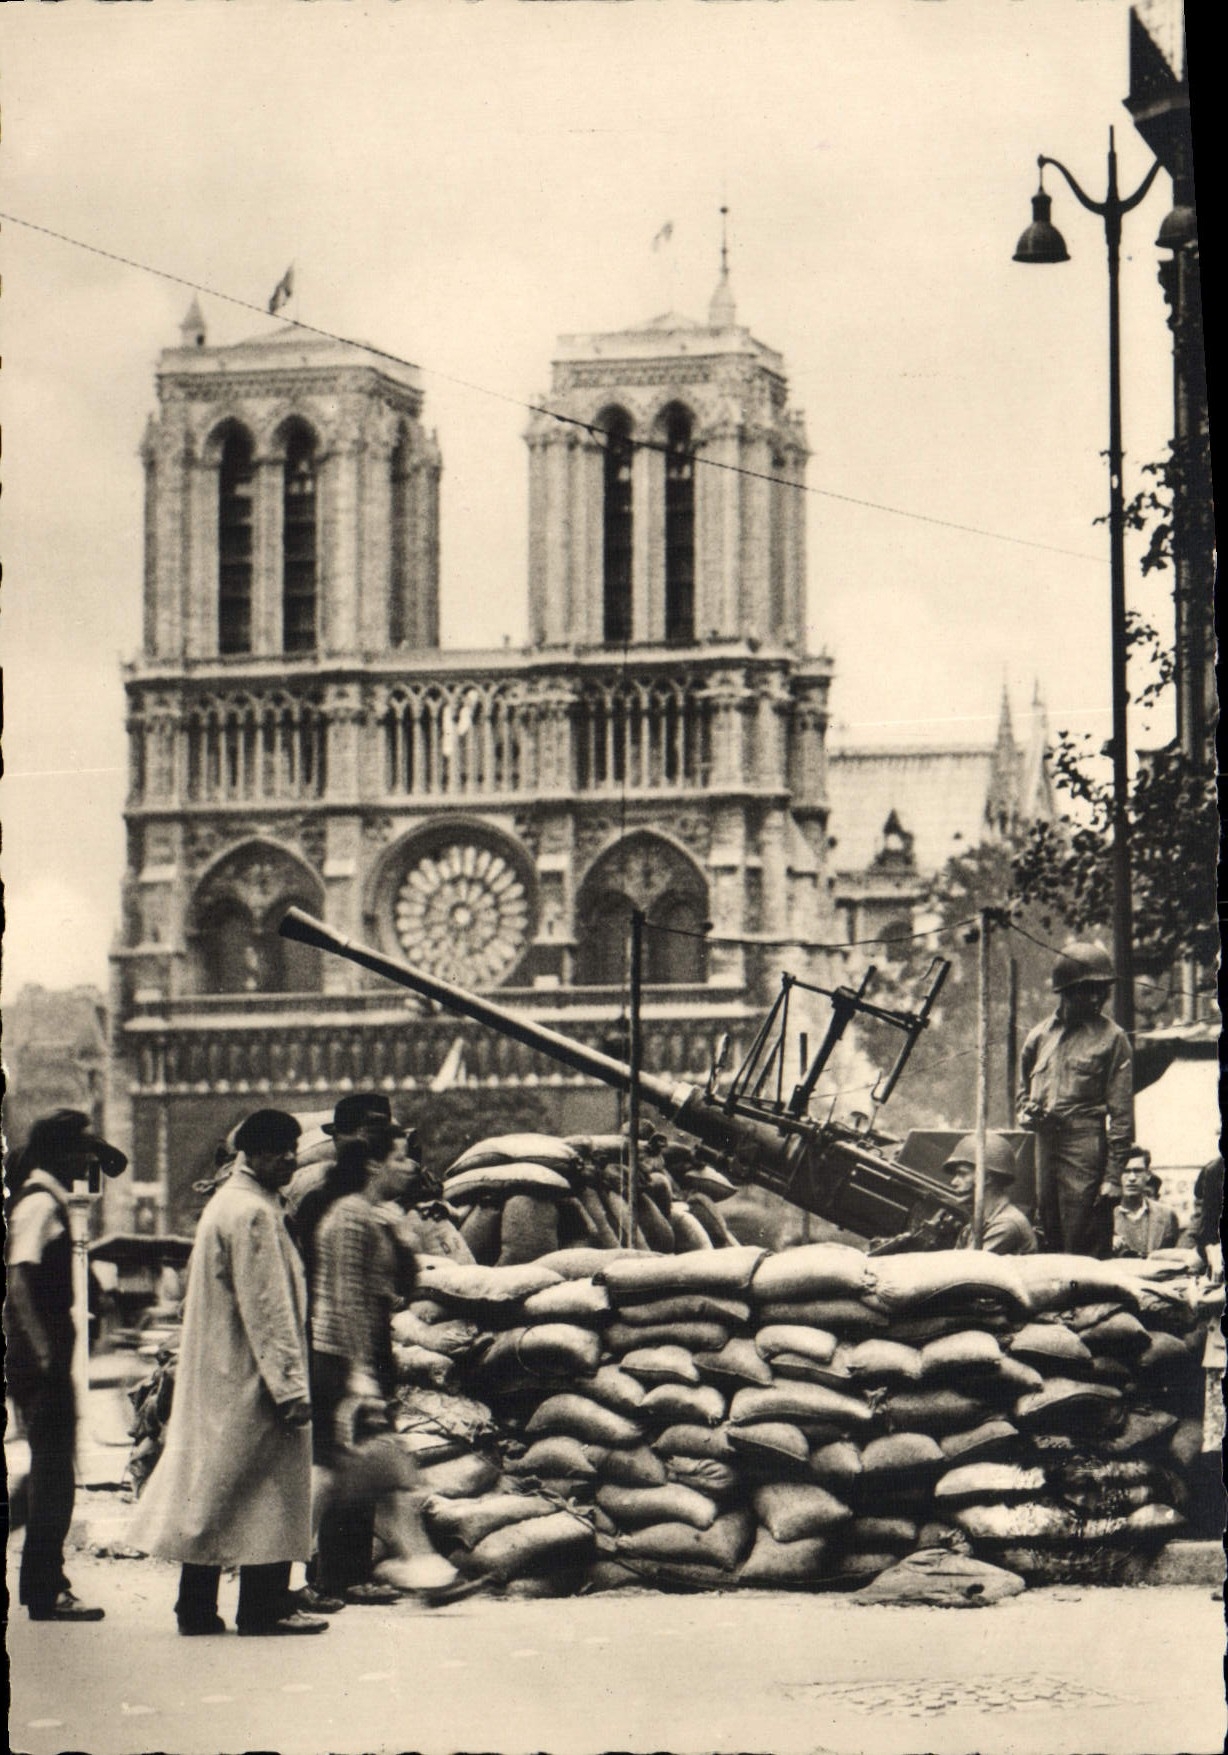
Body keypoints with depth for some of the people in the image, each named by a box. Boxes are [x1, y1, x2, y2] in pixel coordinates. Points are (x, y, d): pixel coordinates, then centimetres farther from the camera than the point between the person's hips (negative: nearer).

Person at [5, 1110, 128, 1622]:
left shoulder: (48, 1201, 16)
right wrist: (44, 1352, -27)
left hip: (45, 1356, 10)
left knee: (51, 1469, 15)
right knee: (53, 1470, -7)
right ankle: (46, 1592, -3)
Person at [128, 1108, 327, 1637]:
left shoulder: (225, 1203, 16)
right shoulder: (253, 1215, -16)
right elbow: (267, 1309, -20)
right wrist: (290, 1385, -20)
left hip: (215, 1378, 10)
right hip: (250, 1377, -10)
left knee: (210, 1491, 10)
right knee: (269, 1493, -3)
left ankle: (198, 1608, 12)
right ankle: (265, 1607, 0)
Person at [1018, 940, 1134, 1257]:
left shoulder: (1111, 1038, -1)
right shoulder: (1040, 1035, 13)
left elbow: (1121, 1112, -5)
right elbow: (1024, 1088, 29)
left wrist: (1114, 1174, -11)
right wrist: (1026, 1111, 5)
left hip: (1087, 1146, -5)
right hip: (1046, 1145, 5)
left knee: (1084, 1246, -8)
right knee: (1051, 1237, 10)